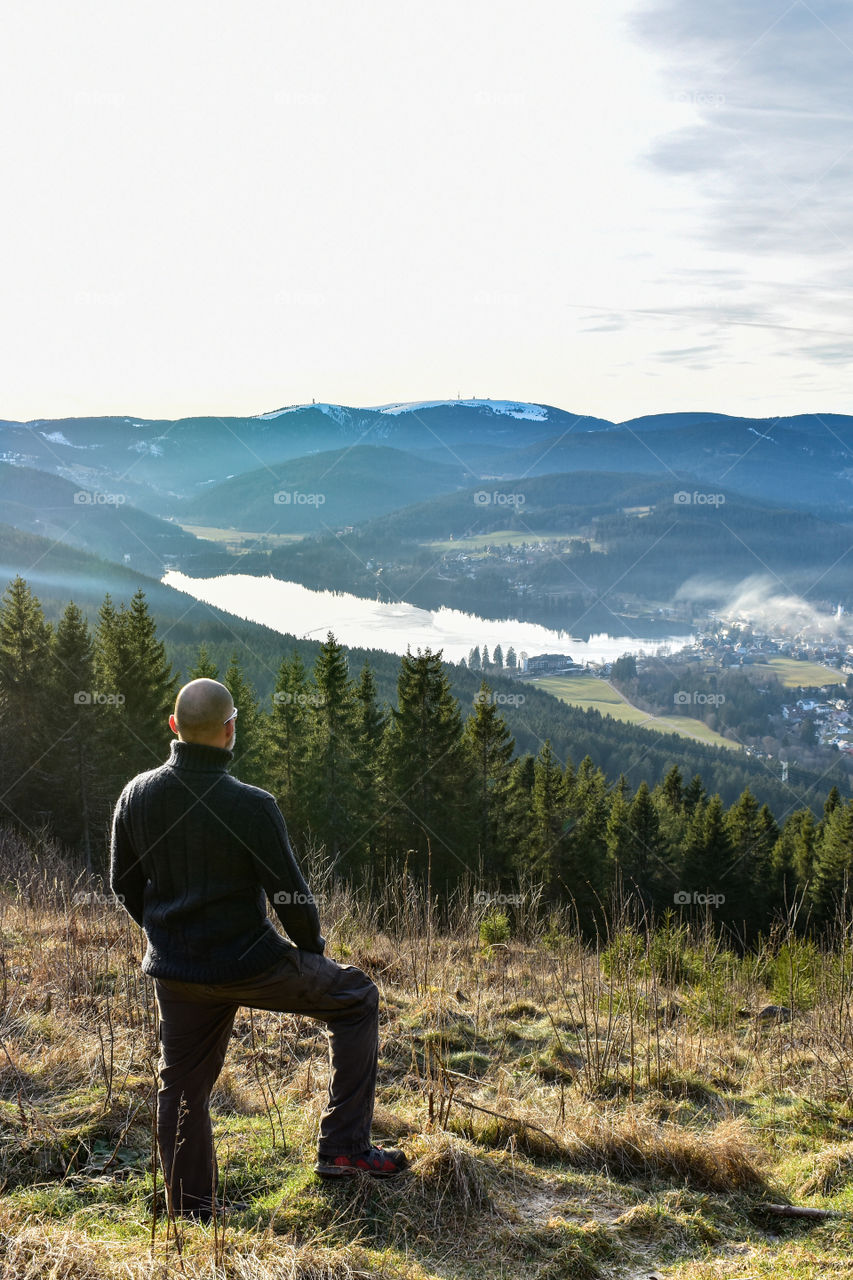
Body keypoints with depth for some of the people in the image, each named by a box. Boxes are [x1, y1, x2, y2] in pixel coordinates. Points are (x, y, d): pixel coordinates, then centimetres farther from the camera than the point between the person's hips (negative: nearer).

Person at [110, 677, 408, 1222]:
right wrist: (313, 945, 7)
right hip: (250, 964, -5)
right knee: (358, 996, 13)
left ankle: (192, 1213, 31)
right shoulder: (251, 805, -20)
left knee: (182, 1088, 20)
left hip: (174, 972, 5)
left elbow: (125, 885, 8)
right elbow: (290, 892, -13)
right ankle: (345, 1147, 11)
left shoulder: (137, 795, -4)